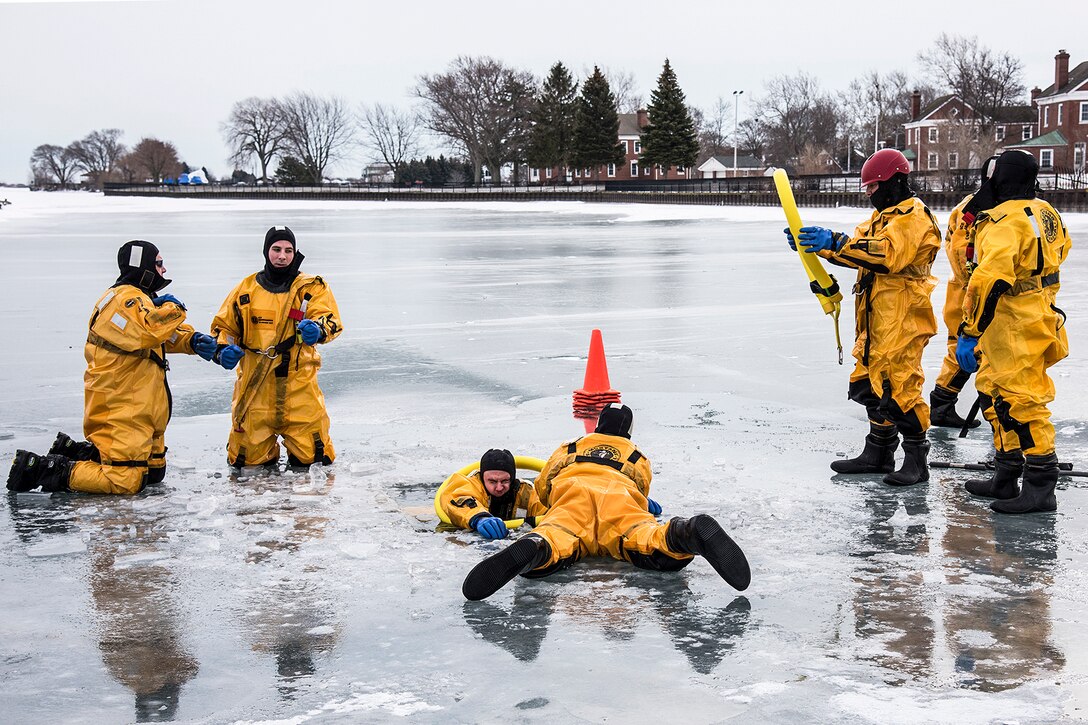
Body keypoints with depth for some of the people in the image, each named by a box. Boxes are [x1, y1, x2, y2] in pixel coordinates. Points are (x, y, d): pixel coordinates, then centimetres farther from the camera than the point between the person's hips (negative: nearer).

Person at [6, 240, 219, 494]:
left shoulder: (138, 298, 18)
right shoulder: (127, 299, -17)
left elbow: (167, 335, 21)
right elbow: (151, 329, -35)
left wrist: (192, 341, 1)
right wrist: (172, 308, -16)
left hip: (137, 408, 11)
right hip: (122, 411, -11)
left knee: (154, 471, 18)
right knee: (125, 481, -14)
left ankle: (74, 452, 19)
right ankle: (38, 468, -9)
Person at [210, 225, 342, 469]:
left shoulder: (311, 288, 3)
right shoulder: (246, 289, 9)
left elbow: (330, 320, -13)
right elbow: (223, 326, 17)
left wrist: (316, 329, -36)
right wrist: (223, 349, -5)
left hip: (299, 386, -1)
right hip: (254, 385, 2)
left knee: (312, 458, -3)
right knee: (249, 459, 4)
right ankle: (266, 458, 38)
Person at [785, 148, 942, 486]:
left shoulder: (914, 217, -12)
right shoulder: (883, 216, 22)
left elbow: (888, 253, -28)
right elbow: (854, 250, 17)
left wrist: (835, 242, -31)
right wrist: (814, 243, 2)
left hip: (902, 319, -10)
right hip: (876, 319, 10)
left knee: (899, 386, -9)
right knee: (871, 383, 13)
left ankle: (916, 460, -1)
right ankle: (878, 453, 24)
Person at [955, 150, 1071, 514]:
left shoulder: (1004, 222, -19)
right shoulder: (1045, 213, 10)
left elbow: (990, 279, -30)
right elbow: (1060, 250, 28)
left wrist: (971, 331, -28)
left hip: (1017, 330, -10)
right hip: (1040, 315, 10)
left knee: (1020, 402, -6)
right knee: (994, 394, 17)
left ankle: (1041, 487, -2)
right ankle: (1006, 478, 24)